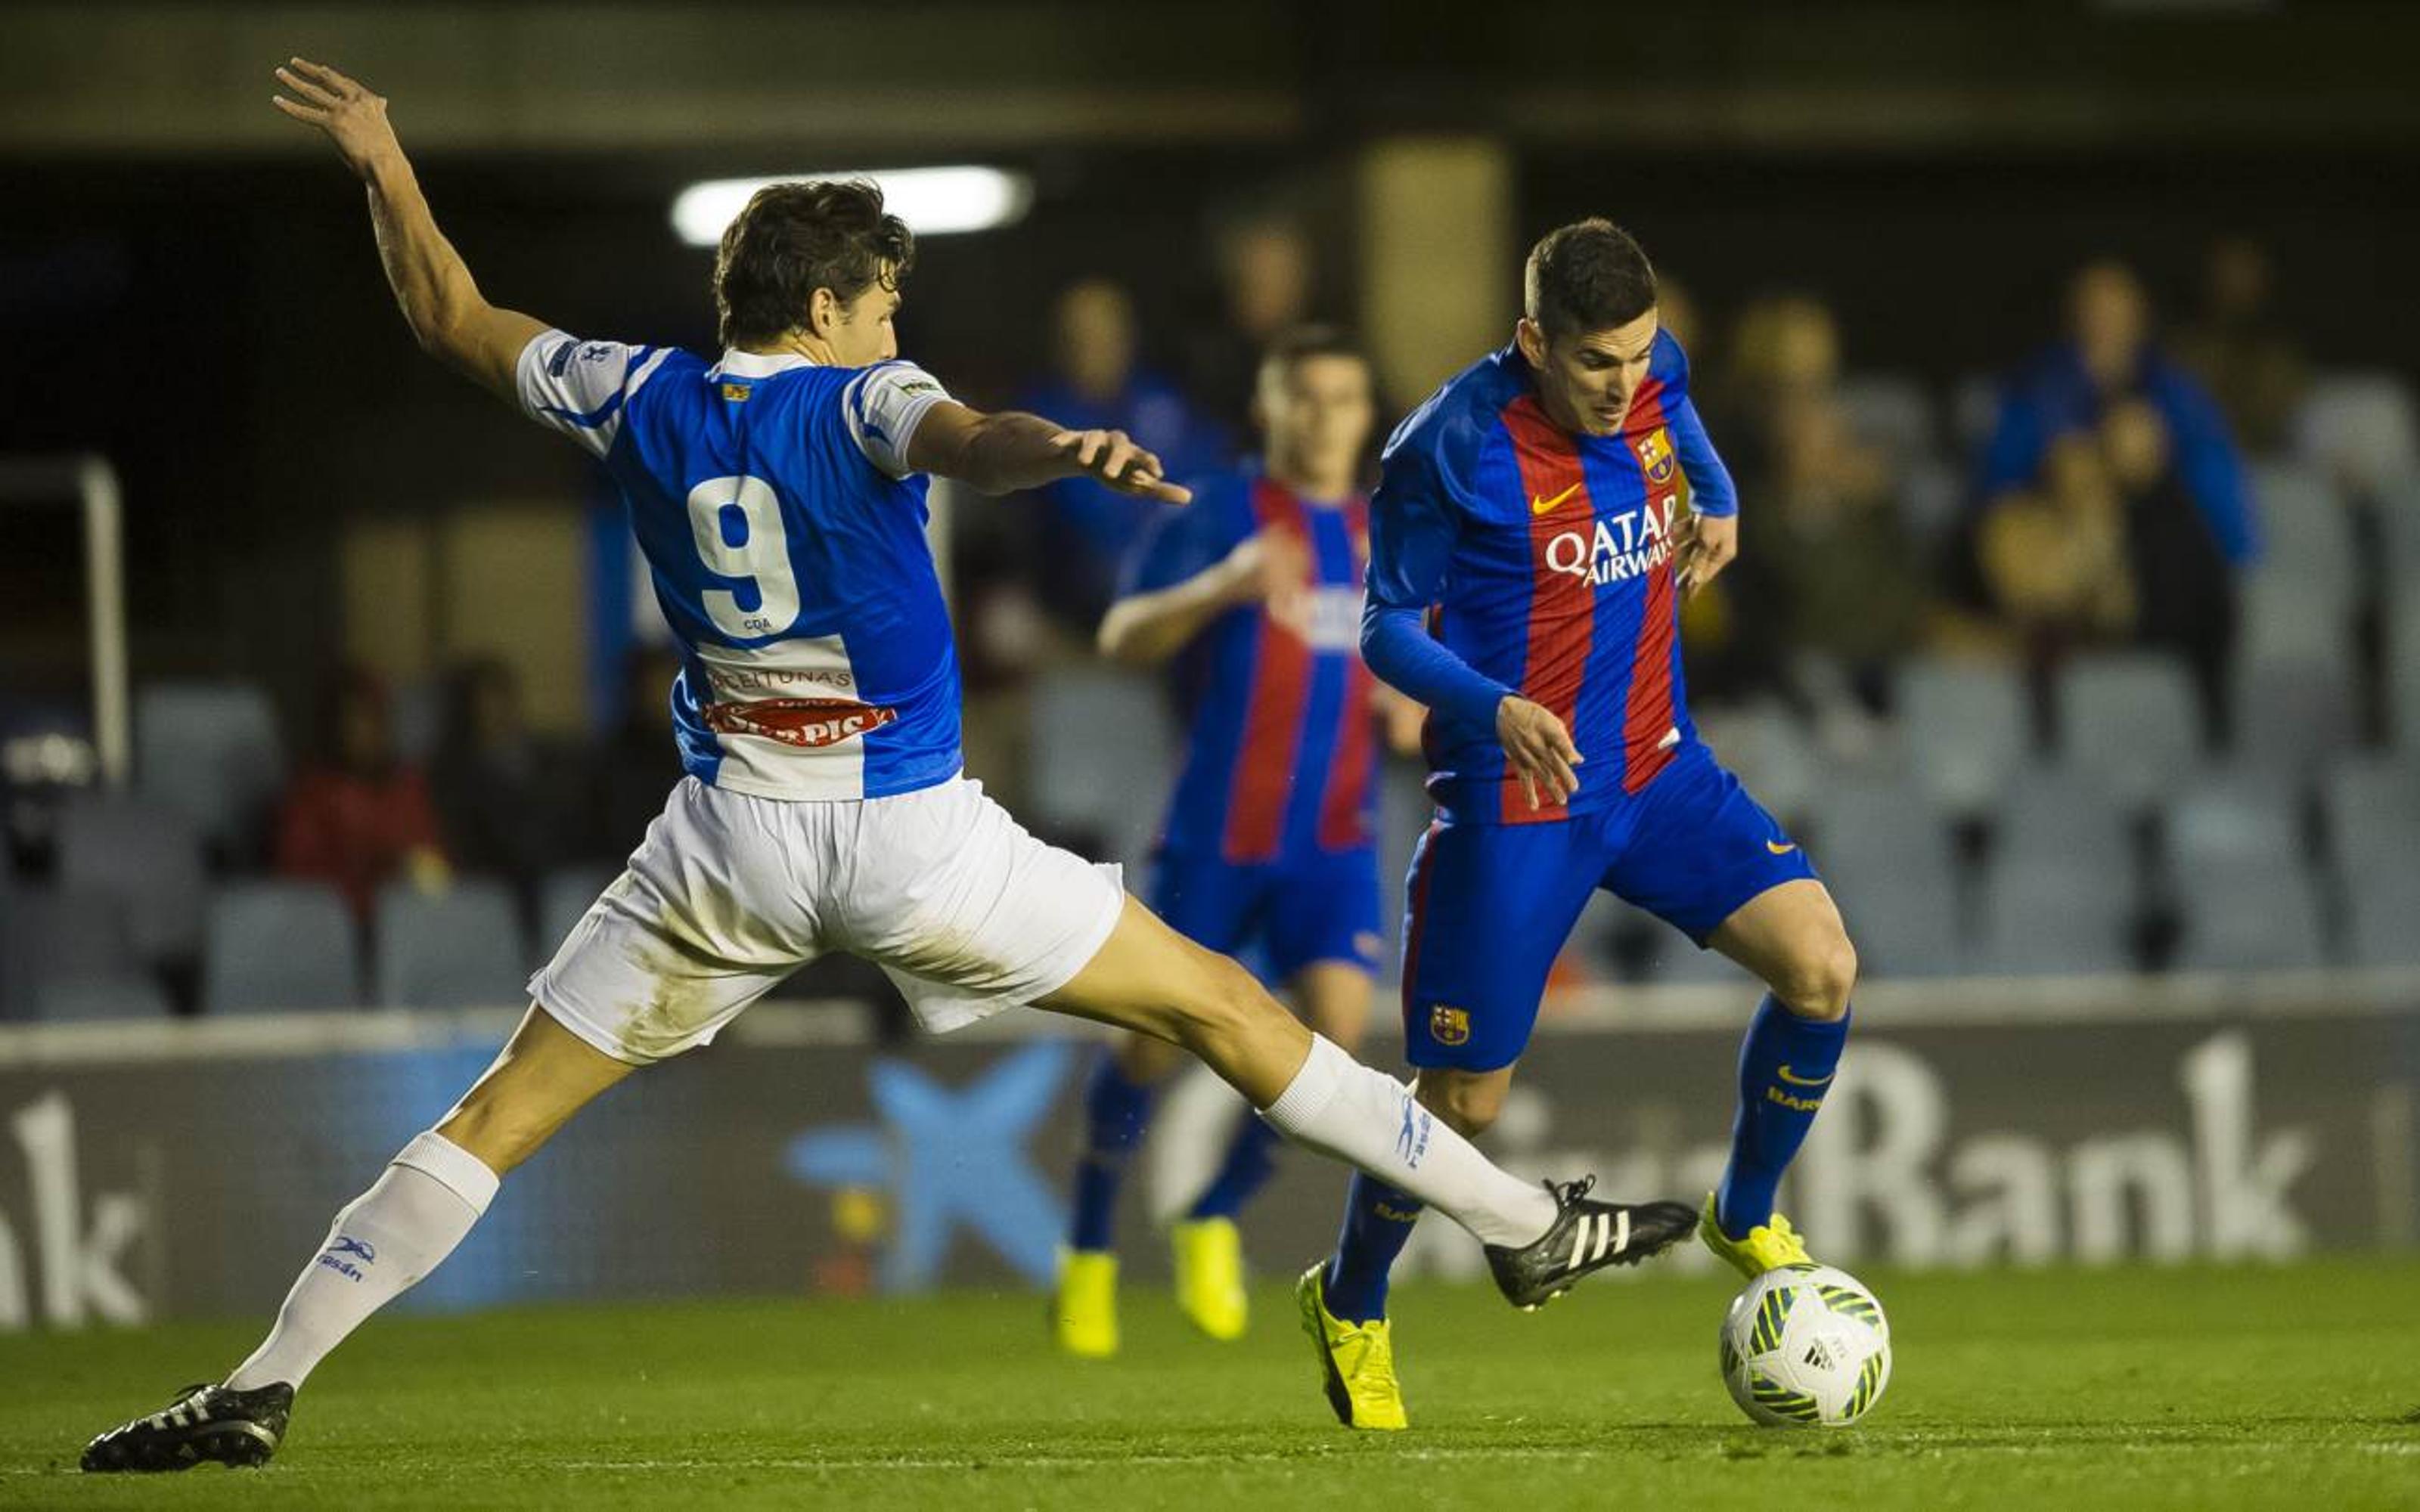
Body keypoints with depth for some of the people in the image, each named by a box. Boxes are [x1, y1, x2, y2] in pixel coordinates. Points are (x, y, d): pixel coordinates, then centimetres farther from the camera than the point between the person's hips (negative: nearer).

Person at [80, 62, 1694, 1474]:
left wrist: (383, 163, 28)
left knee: (501, 1115, 8)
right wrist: (1058, 448, -54)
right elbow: (964, 444, -34)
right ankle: (1525, 1224, 9)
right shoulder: (858, 402, -9)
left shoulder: (644, 401, 4)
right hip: (911, 836, -3)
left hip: (728, 841, 3)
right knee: (1216, 1004, 6)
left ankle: (264, 1383, -5)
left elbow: (452, 317, 17)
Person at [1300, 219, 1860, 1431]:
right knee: (1464, 1102, 1)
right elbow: (1389, 629, -12)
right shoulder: (1450, 449, -20)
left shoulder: (1655, 377, -4)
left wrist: (1718, 514, 5)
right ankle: (1349, 1306, 29)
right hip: (1514, 805, -5)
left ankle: (1746, 1218, 12)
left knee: (1821, 968, -13)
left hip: (1656, 769, 5)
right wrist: (1496, 711, -28)